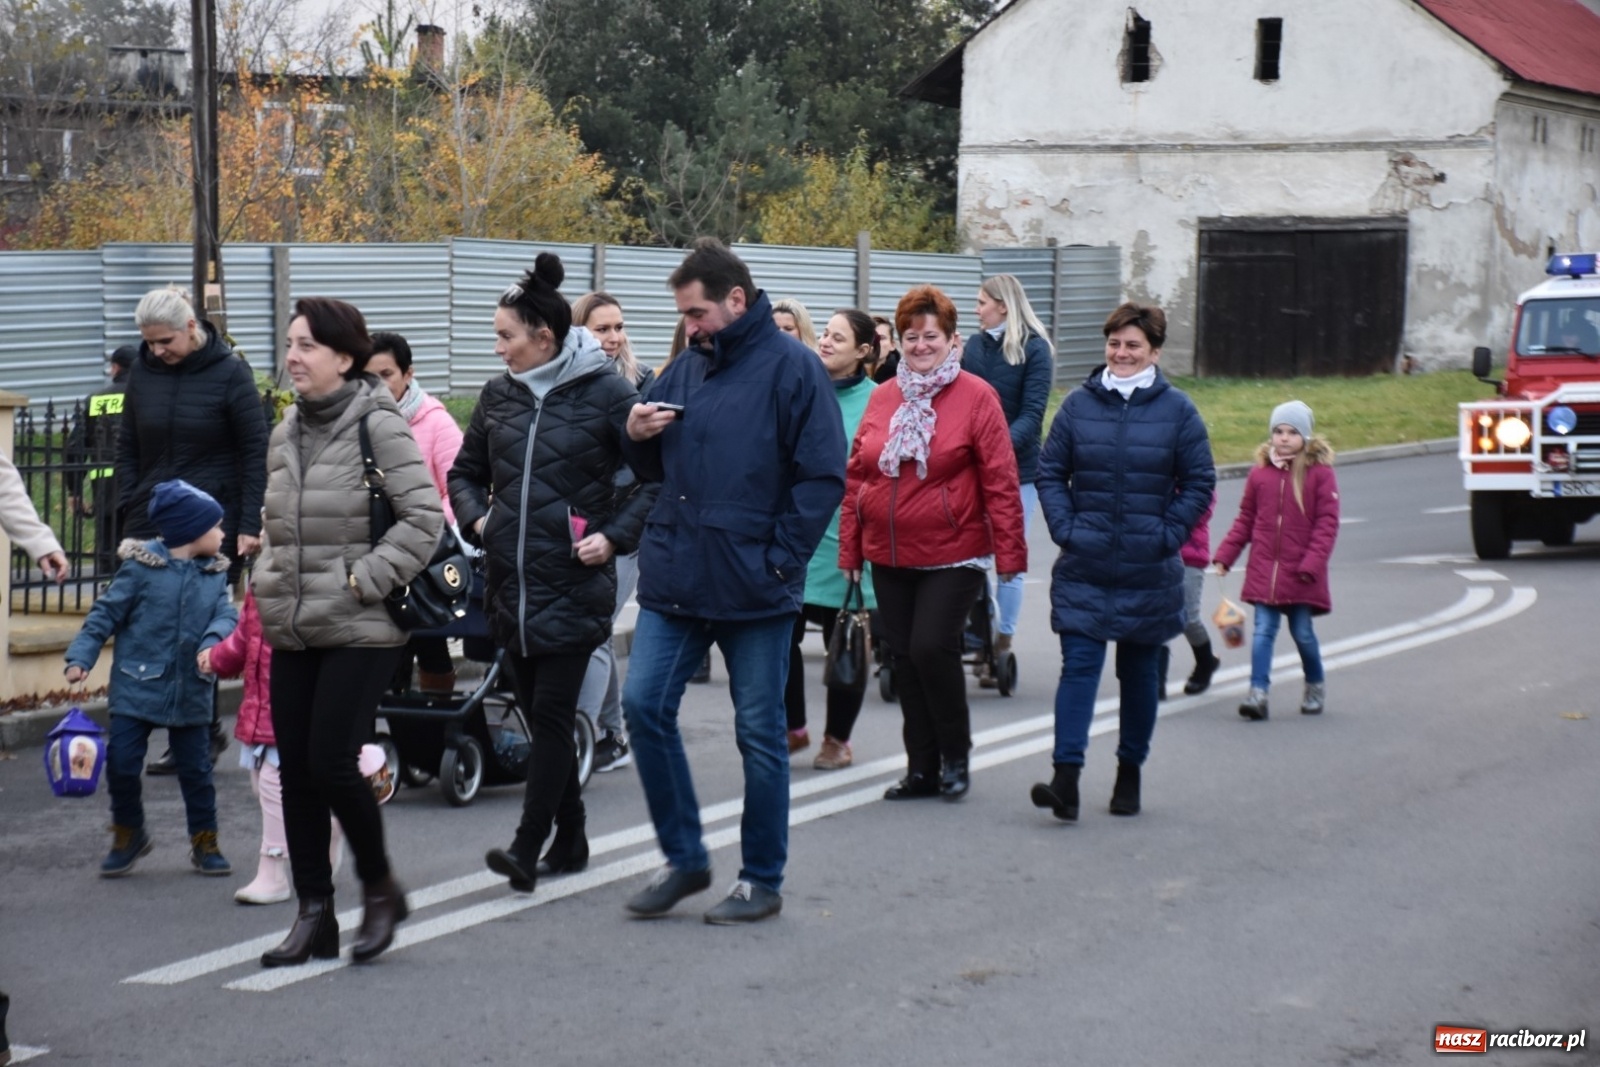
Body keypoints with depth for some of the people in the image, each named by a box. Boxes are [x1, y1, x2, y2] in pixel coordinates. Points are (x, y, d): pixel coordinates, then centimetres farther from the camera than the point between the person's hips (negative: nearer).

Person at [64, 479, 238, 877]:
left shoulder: (215, 575, 4)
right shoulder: (141, 567, -9)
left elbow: (226, 615, -6)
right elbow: (106, 613, -6)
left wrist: (213, 642, -27)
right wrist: (81, 657, -14)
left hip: (190, 692, 3)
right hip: (137, 688, -3)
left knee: (196, 769, 9)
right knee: (122, 763, -1)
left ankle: (205, 843, 23)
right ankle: (128, 835, 20)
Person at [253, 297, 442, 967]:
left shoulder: (377, 423, -10)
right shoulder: (288, 430, 12)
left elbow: (424, 517, -14)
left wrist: (363, 580, -16)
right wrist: (268, 579, 10)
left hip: (360, 629, -7)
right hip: (293, 630, 7)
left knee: (332, 763, -11)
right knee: (295, 772, 6)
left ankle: (380, 888, 12)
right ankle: (313, 914, 15)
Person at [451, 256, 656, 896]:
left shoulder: (605, 393, -7)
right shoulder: (499, 396, 9)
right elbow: (466, 472, 22)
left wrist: (616, 535, -13)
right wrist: (477, 518, 4)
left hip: (574, 583, -6)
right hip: (510, 580, 6)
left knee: (551, 713, -8)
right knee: (539, 712, 11)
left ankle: (527, 849, -8)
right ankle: (570, 841, 22)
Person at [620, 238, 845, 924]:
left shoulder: (791, 367, -7)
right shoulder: (687, 367, 12)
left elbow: (824, 476, -11)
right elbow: (655, 469, 20)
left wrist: (780, 559, -14)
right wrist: (638, 438, -2)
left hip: (754, 588, -6)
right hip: (673, 580, 6)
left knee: (760, 733, 5)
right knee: (644, 706, 0)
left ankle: (762, 880, 16)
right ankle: (683, 857, 15)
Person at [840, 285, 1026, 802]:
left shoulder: (976, 397, -7)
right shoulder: (882, 397, 8)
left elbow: (1000, 481, -9)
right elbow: (857, 475, 11)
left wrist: (1009, 551, -13)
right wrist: (850, 547, 8)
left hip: (952, 555, -5)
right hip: (889, 556, 5)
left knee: (932, 648, -13)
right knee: (903, 657, 8)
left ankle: (955, 756, 8)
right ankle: (922, 769, 20)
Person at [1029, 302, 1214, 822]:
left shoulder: (1176, 410, -1)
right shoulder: (1079, 404, 1)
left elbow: (1199, 482, 2)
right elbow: (1050, 472, 6)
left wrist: (1168, 536, -7)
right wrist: (1065, 528, -6)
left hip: (1148, 573, 0)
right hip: (1083, 569, 0)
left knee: (1139, 671, 11)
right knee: (1079, 666, -9)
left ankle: (1130, 773, 24)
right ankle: (1066, 779, -15)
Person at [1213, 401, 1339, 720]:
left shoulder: (1320, 473, -5)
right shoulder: (1260, 472, 5)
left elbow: (1327, 522, -7)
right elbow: (1245, 520, 10)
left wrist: (1312, 562, -14)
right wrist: (1225, 556, 6)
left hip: (1300, 573, -2)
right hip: (1264, 569, 2)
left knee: (1302, 632, 7)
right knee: (1264, 629, -4)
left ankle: (1316, 687, 29)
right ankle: (1258, 692, -7)